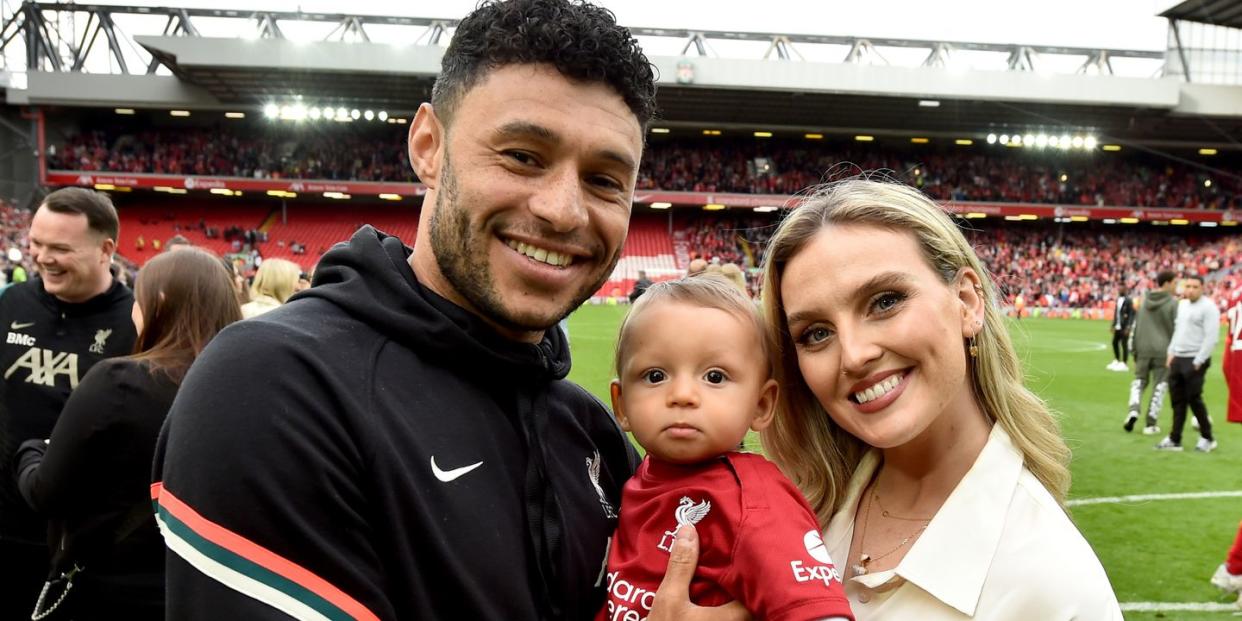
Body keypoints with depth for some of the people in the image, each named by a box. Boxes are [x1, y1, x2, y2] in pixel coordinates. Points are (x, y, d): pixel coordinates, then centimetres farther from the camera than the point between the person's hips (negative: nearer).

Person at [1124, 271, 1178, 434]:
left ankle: (1133, 410, -6)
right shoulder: (1173, 303, -8)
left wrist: (1135, 350, 15)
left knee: (1139, 381, 17)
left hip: (1143, 349, 4)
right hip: (1163, 351, -4)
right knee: (1159, 386, 5)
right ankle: (1150, 424, 7)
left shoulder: (1144, 300, 7)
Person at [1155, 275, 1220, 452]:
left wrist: (1198, 362, -17)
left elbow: (1211, 338, -16)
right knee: (1178, 400, 8)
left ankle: (1207, 439, 13)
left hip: (1195, 361, -7)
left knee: (1194, 399, -3)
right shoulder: (1182, 305, 15)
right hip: (1178, 359, 7)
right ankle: (1174, 439, 13)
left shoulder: (1208, 307, -11)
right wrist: (1171, 353, 14)